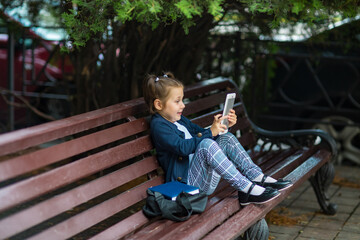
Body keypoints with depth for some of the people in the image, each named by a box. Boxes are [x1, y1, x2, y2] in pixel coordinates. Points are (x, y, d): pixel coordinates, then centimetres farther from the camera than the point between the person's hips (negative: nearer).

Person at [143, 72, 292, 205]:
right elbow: (182, 147, -24)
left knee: (227, 138, 0)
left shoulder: (180, 120, 21)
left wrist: (223, 126, 8)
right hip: (186, 181, -9)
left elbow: (199, 133, 26)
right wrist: (210, 132, -25)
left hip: (203, 177, 9)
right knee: (207, 144, -32)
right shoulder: (158, 125, -11)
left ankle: (257, 177, -10)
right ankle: (247, 189, -34)